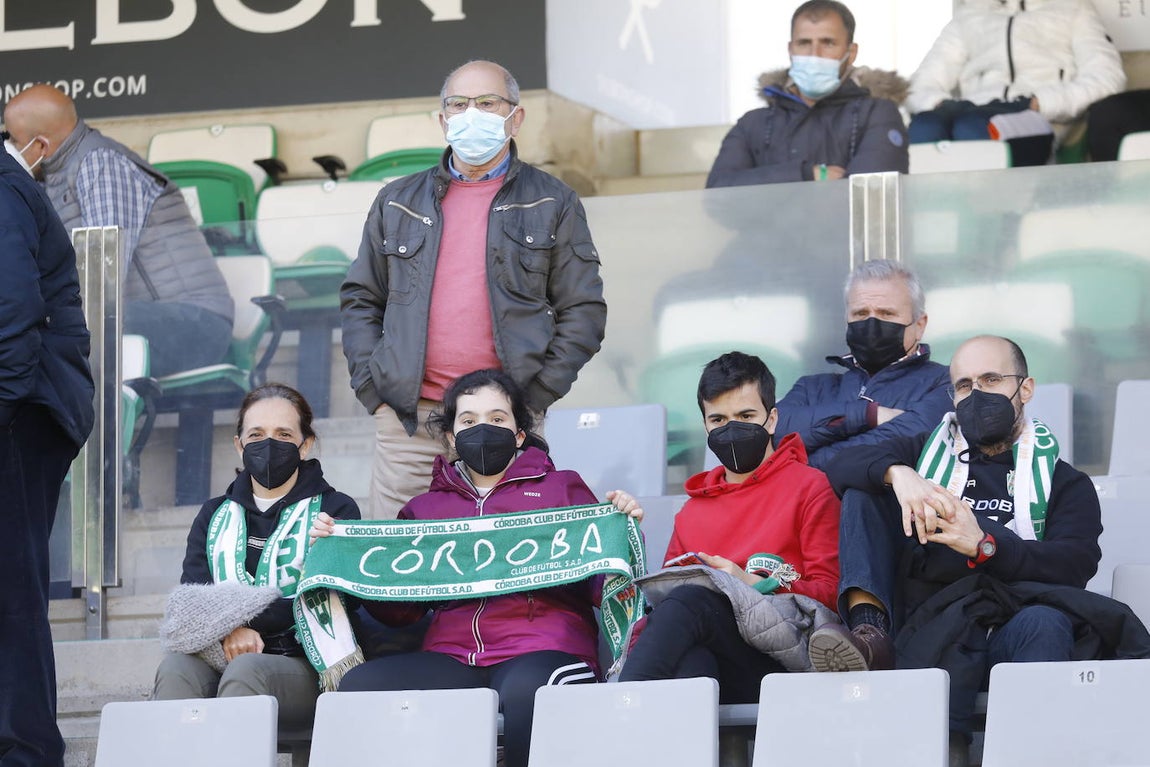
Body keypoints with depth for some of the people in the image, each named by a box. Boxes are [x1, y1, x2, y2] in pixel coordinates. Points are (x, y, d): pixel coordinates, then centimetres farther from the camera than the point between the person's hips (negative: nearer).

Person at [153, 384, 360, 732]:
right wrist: (229, 631, -17)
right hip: (219, 658, 3)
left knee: (245, 671, -36)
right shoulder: (215, 516, 23)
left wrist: (239, 615, -15)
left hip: (301, 664, -3)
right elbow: (188, 602, 6)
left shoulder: (334, 510, 12)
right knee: (176, 668, -31)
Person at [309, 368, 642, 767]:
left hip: (542, 649, -3)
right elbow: (399, 608, 17)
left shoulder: (562, 488, 20)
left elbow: (602, 587, 12)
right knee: (358, 686, -27)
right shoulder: (426, 508, 27)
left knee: (524, 694, -40)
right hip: (451, 656, 3)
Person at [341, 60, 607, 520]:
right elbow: (360, 300, 18)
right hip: (408, 417, 2)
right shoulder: (398, 203, 16)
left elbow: (583, 310, 5)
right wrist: (371, 387, 4)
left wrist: (535, 397, -5)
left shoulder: (550, 204, 9)